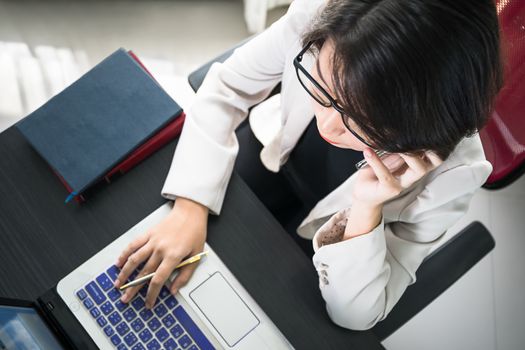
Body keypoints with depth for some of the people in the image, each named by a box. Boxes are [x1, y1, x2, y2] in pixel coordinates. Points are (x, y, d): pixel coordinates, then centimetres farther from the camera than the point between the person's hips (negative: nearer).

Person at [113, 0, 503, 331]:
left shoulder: (450, 172, -37)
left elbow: (356, 313, -28)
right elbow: (226, 88, -20)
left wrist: (366, 208, -47)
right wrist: (190, 207, -33)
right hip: (273, 151, 2)